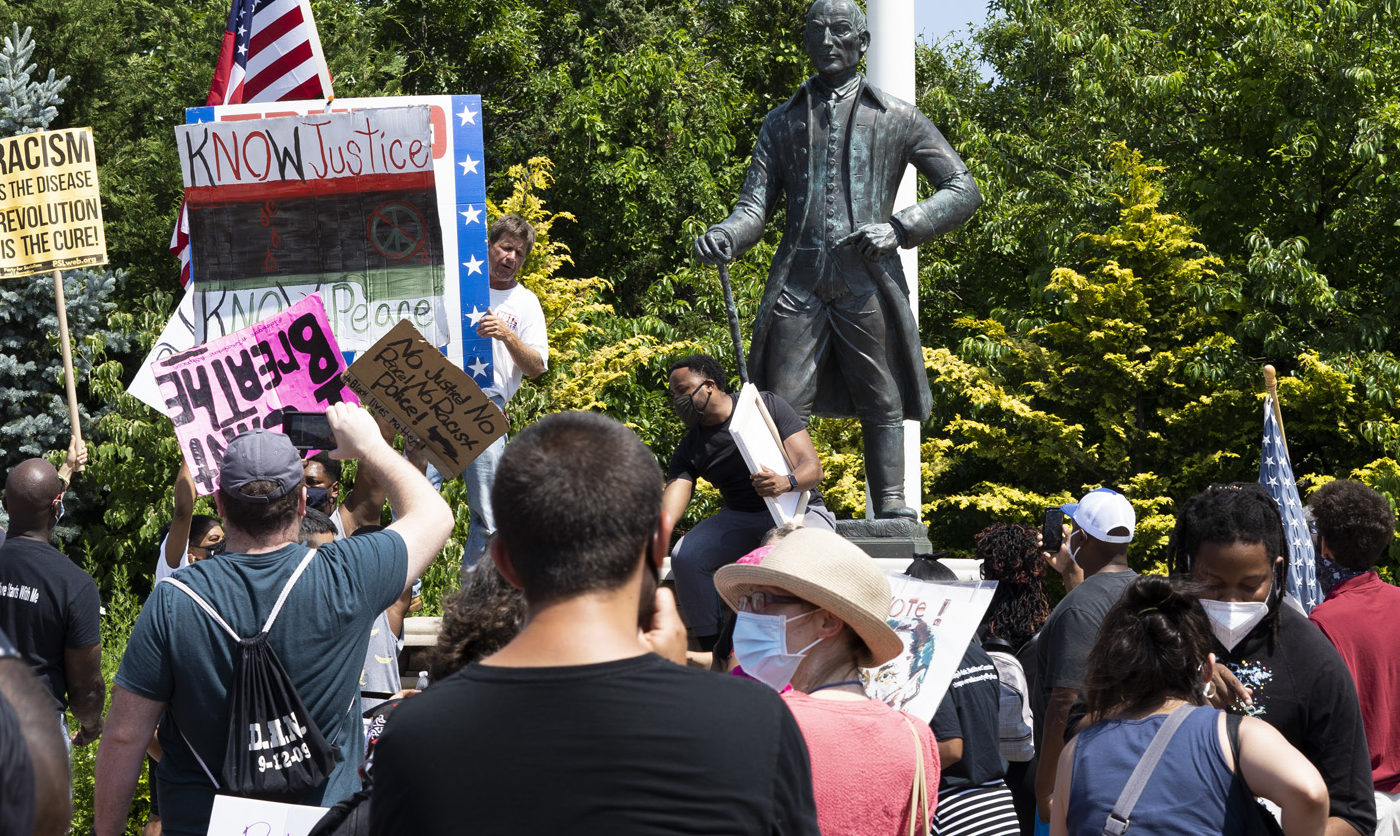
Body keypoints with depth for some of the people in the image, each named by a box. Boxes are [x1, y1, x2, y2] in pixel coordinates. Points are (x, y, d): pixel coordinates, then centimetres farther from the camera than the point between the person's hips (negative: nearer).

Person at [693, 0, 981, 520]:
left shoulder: (896, 119, 11)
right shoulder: (784, 121, 18)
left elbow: (963, 191, 7)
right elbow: (756, 204, 14)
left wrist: (899, 228, -8)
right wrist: (725, 237, -9)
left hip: (868, 283, -2)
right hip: (798, 284, 2)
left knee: (882, 405, -1)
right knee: (782, 408, -5)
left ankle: (891, 510, 2)